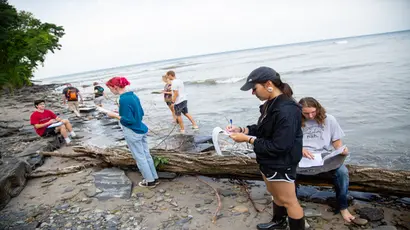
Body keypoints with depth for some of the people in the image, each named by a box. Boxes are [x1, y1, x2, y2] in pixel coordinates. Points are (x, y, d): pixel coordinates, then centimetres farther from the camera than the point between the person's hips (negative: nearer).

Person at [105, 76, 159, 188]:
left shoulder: (123, 99, -22)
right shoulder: (133, 95, 5)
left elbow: (129, 120, -22)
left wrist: (115, 115, -11)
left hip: (133, 133, -9)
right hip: (141, 130, 9)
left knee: (140, 158, 7)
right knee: (146, 155, 17)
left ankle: (150, 181, 19)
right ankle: (154, 178, 28)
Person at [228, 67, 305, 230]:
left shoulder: (286, 111, -30)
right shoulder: (271, 104, 1)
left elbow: (279, 147, -30)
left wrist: (248, 139, -25)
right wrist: (243, 130, -2)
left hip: (280, 165, -10)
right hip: (269, 162, 10)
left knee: (288, 201, 10)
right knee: (275, 194, 29)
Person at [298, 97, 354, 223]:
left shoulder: (329, 119, 2)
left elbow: (337, 141, 7)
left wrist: (342, 149, -15)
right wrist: (300, 150, -18)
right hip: (303, 157, -1)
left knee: (343, 172, -26)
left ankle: (343, 207, -1)